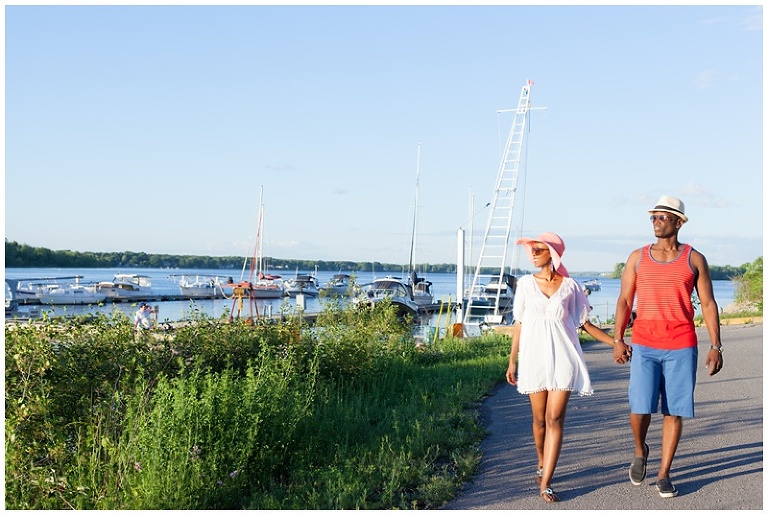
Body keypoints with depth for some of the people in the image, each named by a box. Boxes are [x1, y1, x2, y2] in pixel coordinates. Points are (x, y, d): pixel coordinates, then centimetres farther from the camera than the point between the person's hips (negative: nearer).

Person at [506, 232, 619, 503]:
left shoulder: (570, 286, 1)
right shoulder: (526, 284, 5)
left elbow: (584, 323, 7)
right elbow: (519, 324, 9)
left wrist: (614, 342, -1)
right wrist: (512, 361, 8)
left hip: (563, 358, -1)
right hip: (534, 357, 1)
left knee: (555, 419, -8)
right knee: (540, 418, 8)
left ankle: (545, 483, -7)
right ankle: (542, 464, 34)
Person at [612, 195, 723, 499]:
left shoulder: (694, 259, 6)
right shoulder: (638, 257, 8)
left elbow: (708, 304, 5)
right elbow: (624, 300, 7)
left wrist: (716, 346, -2)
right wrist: (618, 339, -4)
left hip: (681, 347, 0)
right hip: (644, 345, 0)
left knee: (674, 412, 2)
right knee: (640, 408, -8)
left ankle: (664, 474, 14)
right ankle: (640, 451, 22)